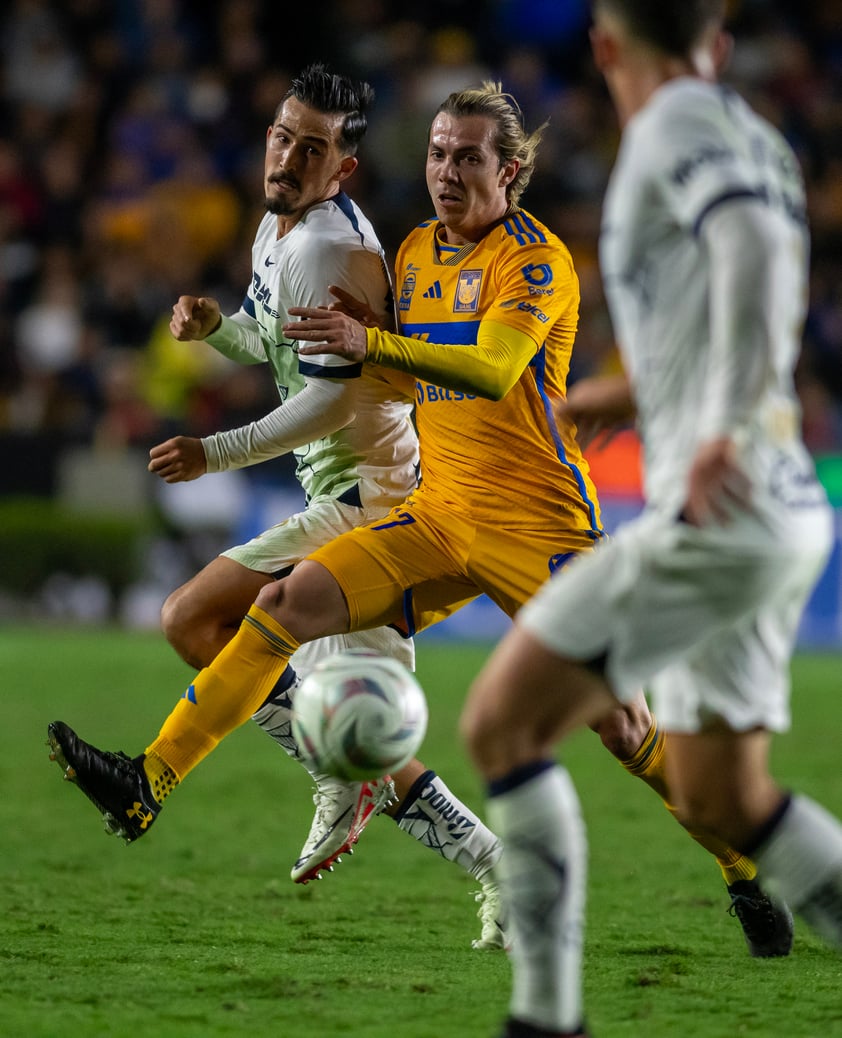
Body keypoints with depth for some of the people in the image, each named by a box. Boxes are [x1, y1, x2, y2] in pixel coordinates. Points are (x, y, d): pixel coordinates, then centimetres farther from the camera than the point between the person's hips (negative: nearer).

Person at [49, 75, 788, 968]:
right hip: (439, 516, 6)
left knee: (619, 723, -6)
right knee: (289, 600, -11)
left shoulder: (536, 258, -12)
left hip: (539, 521, -6)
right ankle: (148, 785, -11)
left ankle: (748, 877, 12)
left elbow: (492, 372, -29)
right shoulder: (416, 251, 11)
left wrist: (374, 343, -41)